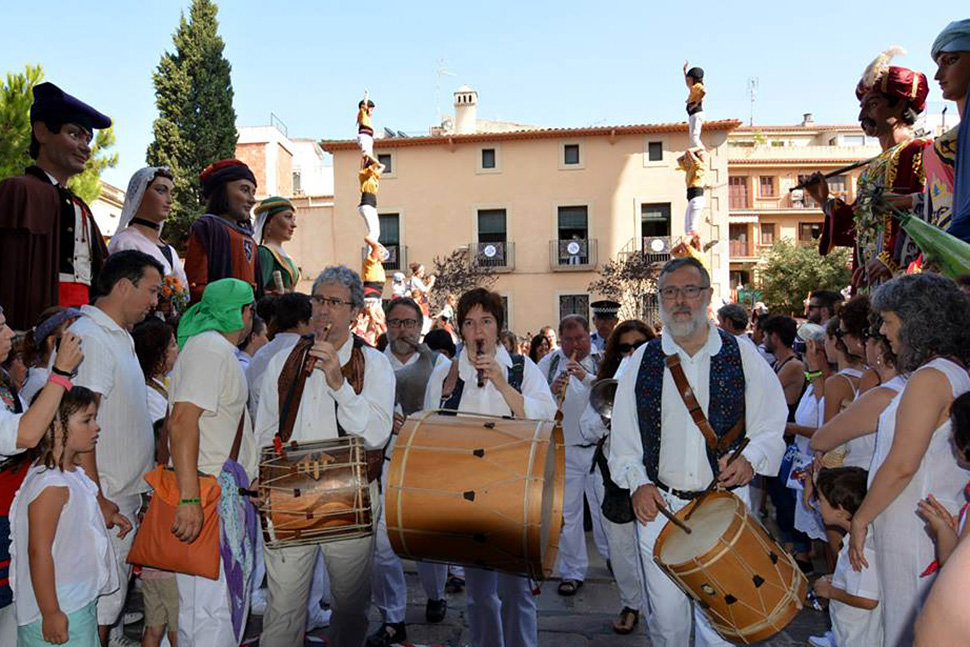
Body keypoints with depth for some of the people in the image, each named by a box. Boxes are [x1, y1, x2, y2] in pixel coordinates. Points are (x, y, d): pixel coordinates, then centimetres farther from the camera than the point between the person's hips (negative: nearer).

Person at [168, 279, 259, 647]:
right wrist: (189, 499, -28)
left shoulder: (222, 350, 19)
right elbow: (182, 421, -23)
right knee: (210, 610, -7)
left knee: (230, 599, 13)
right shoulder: (209, 348, -13)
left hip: (227, 494, 10)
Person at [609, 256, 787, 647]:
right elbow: (623, 435, 9)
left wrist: (751, 459, -15)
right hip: (658, 505, 2)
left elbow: (772, 428, 4)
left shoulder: (742, 356, 2)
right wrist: (637, 482, -5)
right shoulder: (642, 360, 6)